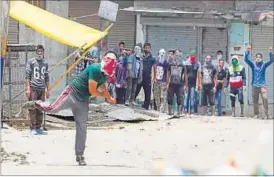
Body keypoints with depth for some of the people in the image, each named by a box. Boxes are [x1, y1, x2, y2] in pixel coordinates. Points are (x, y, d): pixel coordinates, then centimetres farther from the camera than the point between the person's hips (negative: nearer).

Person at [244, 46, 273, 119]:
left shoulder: (264, 64, 2)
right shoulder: (253, 64, 4)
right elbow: (246, 59, -8)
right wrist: (248, 51, -22)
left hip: (262, 85, -2)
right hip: (255, 85, 2)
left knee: (265, 98, -18)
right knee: (255, 100, 5)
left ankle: (266, 114, -17)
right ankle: (256, 114, 15)